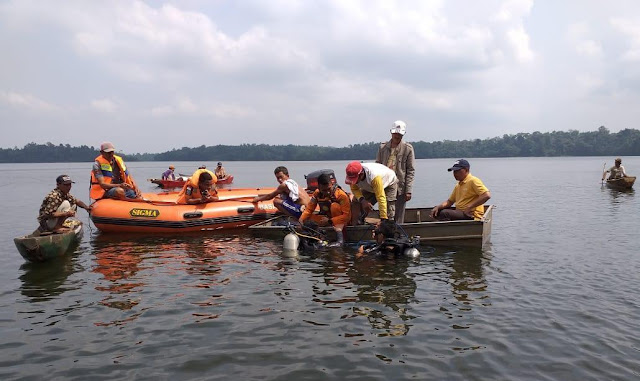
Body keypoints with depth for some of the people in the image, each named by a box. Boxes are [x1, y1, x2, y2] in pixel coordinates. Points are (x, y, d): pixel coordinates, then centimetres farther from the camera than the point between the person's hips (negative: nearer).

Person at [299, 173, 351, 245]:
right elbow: (309, 209, -10)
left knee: (334, 205, -32)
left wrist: (330, 221, -33)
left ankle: (339, 235, -28)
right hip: (327, 218, 4)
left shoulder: (341, 195, -24)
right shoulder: (317, 193, -11)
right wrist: (301, 219, -29)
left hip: (340, 220, -4)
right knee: (307, 218, -15)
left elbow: (347, 216, -26)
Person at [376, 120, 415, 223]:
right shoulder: (383, 147, 8)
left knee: (398, 218, 1)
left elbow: (410, 171, -1)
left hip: (400, 188, -2)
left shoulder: (408, 149, 0)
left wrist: (408, 191, -7)